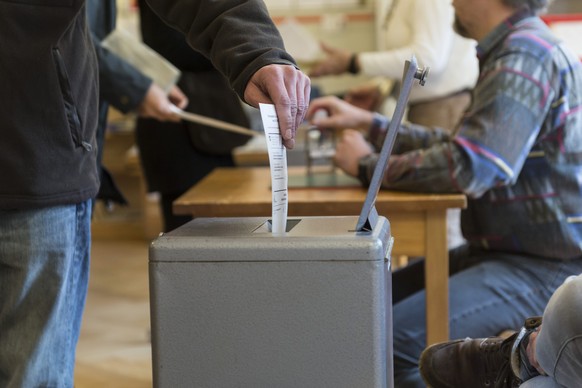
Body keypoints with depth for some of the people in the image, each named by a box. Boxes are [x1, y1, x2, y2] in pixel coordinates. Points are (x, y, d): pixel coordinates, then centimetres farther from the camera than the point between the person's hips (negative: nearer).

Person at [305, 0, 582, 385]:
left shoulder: (526, 55, -19)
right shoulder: (519, 47, 13)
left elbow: (467, 168, -28)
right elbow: (467, 147, 21)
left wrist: (367, 165, -13)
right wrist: (372, 124, 18)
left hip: (545, 267, -10)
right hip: (501, 250, 10)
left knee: (398, 339, -25)